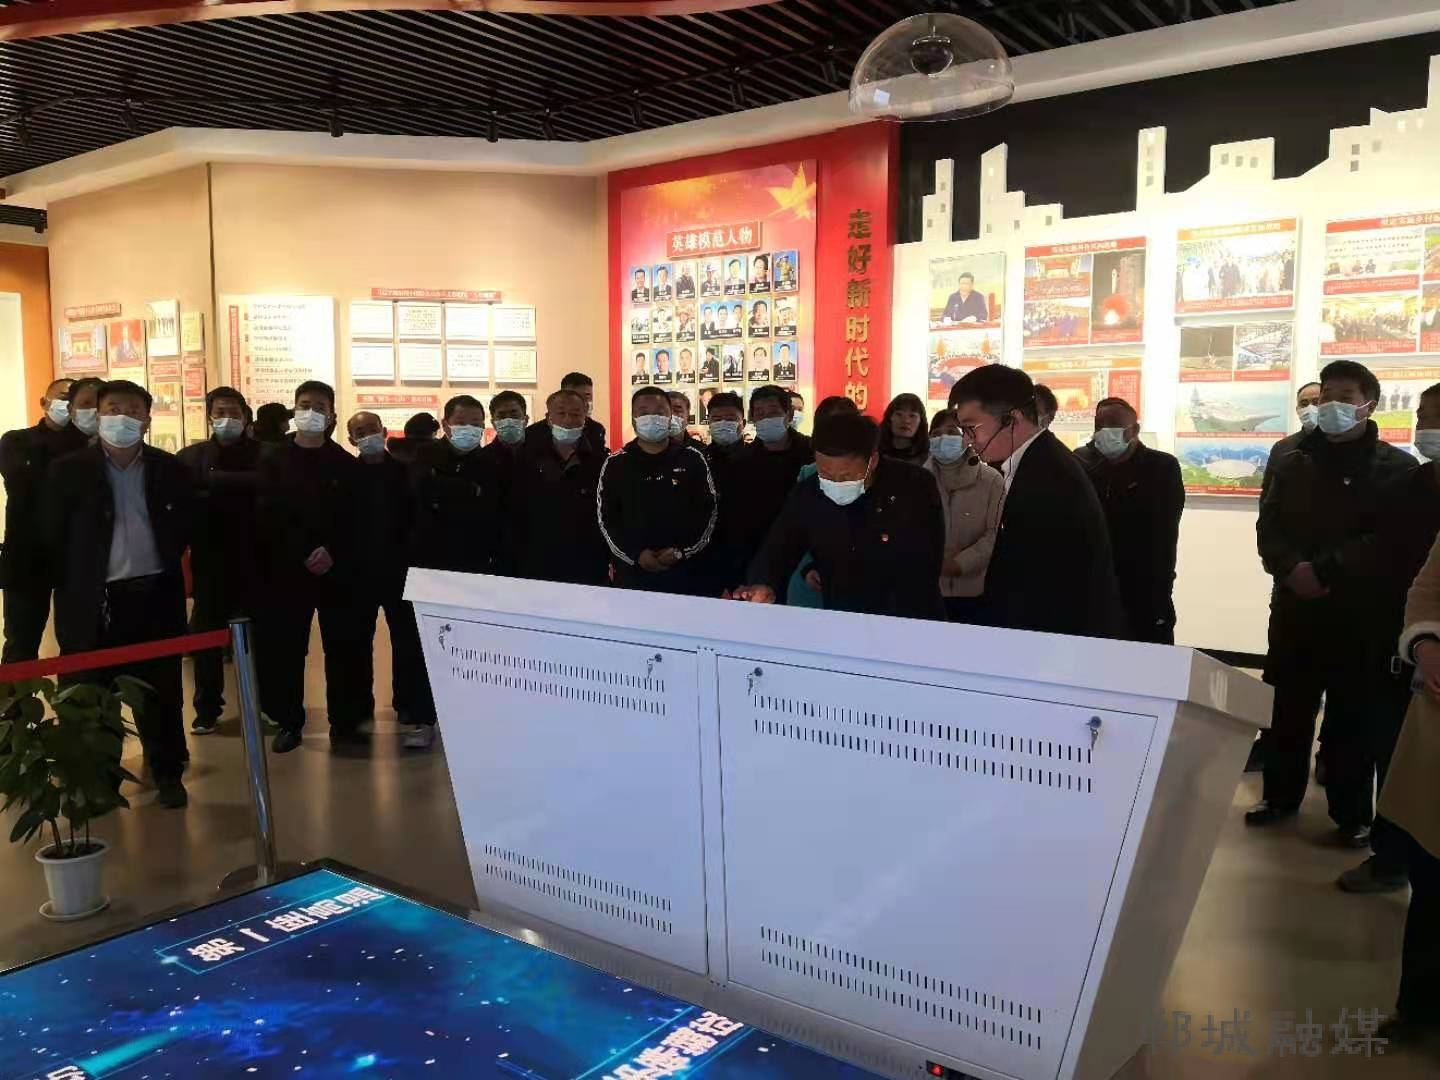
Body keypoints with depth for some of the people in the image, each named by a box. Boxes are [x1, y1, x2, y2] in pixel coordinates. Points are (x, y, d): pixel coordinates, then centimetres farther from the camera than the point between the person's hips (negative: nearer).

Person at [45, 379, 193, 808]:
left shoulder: (169, 468, 4)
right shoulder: (68, 470, -1)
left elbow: (184, 526, 12)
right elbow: (53, 537, 1)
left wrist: (163, 566, 4)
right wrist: (73, 589, -1)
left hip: (155, 596, 1)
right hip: (94, 600, -1)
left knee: (161, 691, 7)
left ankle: (168, 773, 20)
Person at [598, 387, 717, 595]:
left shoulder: (692, 459, 3)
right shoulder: (615, 464, 4)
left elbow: (709, 510, 3)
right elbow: (605, 518, 3)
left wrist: (682, 551, -8)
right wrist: (635, 555, -9)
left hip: (686, 573, 0)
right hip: (632, 573, 0)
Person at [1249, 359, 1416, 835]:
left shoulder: (1396, 467, 1)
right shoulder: (1294, 463, 12)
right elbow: (1268, 527, 5)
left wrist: (1325, 570, -19)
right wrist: (1292, 570, -15)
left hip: (1362, 612, -3)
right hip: (1294, 606, 3)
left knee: (1353, 716, 3)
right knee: (1289, 708, 11)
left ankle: (1352, 814, 15)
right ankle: (1281, 795, 25)